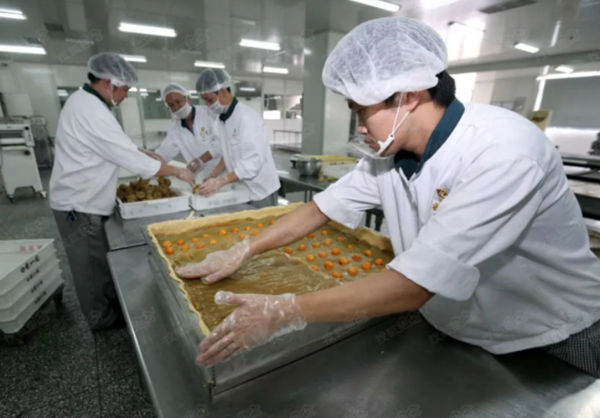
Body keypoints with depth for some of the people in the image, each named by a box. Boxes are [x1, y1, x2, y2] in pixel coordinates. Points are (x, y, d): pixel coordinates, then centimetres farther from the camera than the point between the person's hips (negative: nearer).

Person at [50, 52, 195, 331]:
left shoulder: (82, 102, 8)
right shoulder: (91, 112, -25)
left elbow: (115, 150, 14)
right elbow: (131, 157, -26)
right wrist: (177, 172, -17)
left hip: (83, 200, 10)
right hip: (80, 206, -9)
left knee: (100, 260, 20)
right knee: (92, 265, 7)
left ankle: (111, 304, 37)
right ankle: (102, 318, 25)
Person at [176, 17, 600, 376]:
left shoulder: (505, 153, -33)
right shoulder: (389, 151, -12)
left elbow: (414, 285, -38)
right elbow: (323, 208, -7)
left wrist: (283, 313, -34)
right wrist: (242, 252, -8)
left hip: (550, 349, -4)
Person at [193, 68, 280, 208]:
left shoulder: (247, 118, -21)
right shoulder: (221, 119, 5)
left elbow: (252, 163, -27)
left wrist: (220, 181, -29)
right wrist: (213, 175, 0)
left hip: (260, 190, -8)